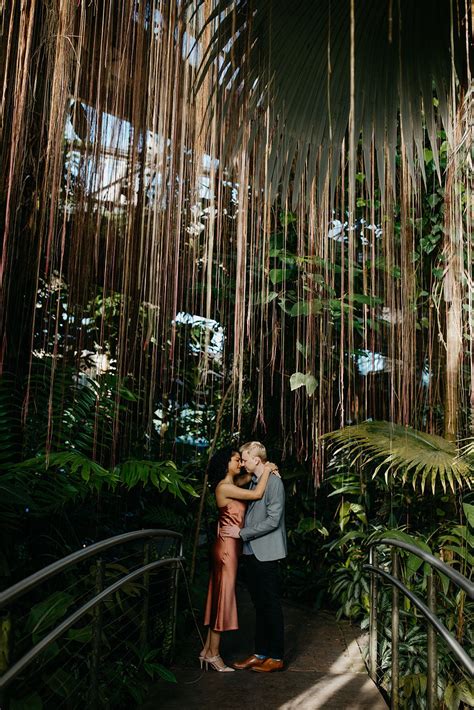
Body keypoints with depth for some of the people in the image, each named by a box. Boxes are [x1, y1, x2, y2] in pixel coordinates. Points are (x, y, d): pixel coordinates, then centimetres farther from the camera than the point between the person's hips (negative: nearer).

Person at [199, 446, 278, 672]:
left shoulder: (233, 484, 11)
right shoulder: (224, 487, -16)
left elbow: (249, 475, 29)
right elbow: (257, 494, -18)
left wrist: (265, 470, 9)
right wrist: (266, 471, -5)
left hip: (231, 546, 9)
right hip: (227, 546, -9)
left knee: (220, 595, 12)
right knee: (223, 595, -2)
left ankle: (207, 650, 19)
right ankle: (213, 654, 7)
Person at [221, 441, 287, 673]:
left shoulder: (273, 481, -14)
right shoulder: (254, 481, 14)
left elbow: (273, 520, -19)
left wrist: (242, 533, -16)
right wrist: (236, 528, 6)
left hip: (266, 552, -8)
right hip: (251, 551, 8)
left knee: (271, 604, 1)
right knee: (259, 604, 13)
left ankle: (276, 657, 10)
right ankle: (260, 653, 21)